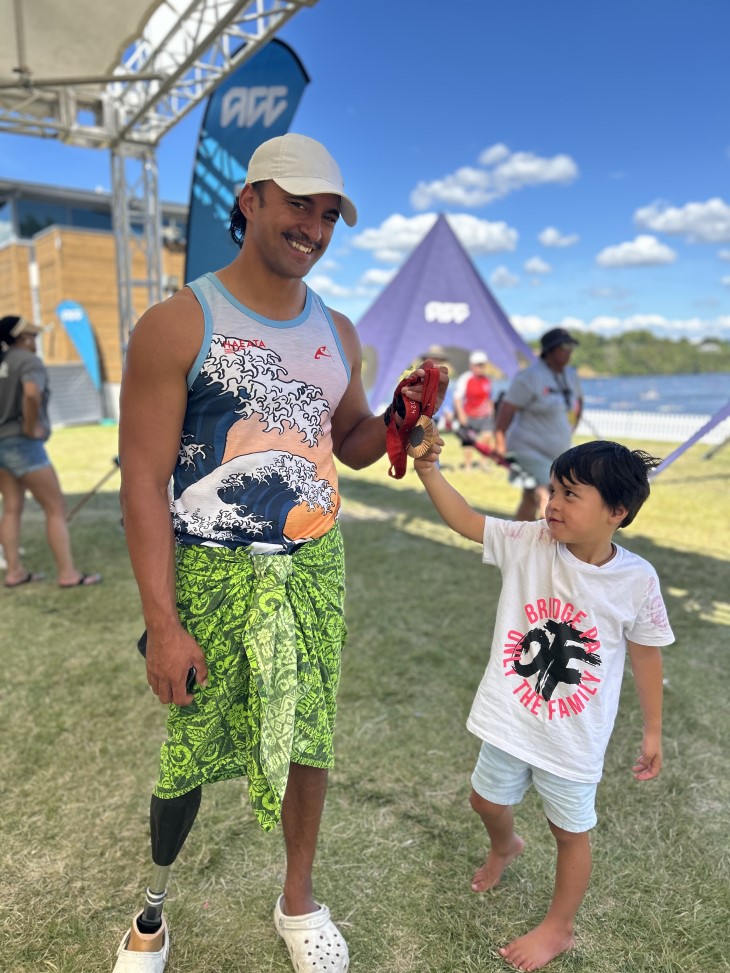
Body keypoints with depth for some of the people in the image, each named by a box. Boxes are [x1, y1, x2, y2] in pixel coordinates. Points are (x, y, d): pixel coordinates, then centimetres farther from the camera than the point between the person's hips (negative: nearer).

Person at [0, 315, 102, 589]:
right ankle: (68, 573, -2)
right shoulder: (29, 361, -13)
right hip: (22, 444, -8)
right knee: (56, 508, -2)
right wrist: (30, 427, -19)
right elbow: (31, 393, -33)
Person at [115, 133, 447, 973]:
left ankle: (298, 900, 42)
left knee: (309, 739, 15)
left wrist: (400, 414, -6)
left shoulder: (337, 332, 6)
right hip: (210, 576, -4)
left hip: (314, 568, 5)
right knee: (190, 753, 12)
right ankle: (154, 903, 43)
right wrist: (162, 625, -15)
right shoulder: (177, 325, -11)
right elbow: (143, 480, -12)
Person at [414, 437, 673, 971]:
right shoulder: (530, 542, -15)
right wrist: (428, 468, -30)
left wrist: (653, 730, 5)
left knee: (572, 831, 19)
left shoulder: (637, 580, -16)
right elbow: (464, 520, -16)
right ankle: (505, 846, 61)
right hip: (509, 721, 3)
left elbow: (646, 652, -4)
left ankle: (559, 928, 46)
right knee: (487, 801, 25)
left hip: (575, 738, -2)